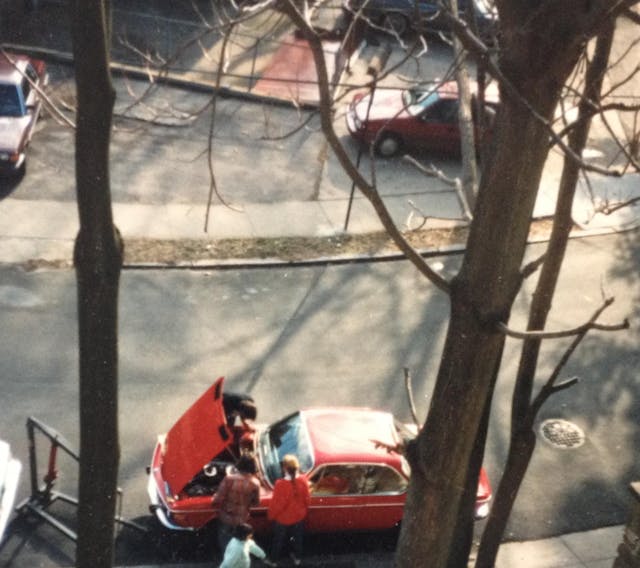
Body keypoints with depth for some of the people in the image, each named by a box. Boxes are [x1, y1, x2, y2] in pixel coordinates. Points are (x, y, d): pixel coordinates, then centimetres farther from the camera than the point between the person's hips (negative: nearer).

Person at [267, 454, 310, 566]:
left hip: (282, 518, -3)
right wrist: (304, 510, 13)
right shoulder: (303, 480, -23)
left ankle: (274, 559, 44)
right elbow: (307, 499, -8)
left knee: (279, 539, 23)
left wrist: (270, 514, -3)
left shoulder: (280, 484, -35)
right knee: (297, 537, 28)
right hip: (299, 516, 3)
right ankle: (297, 557, 48)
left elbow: (276, 504, -23)